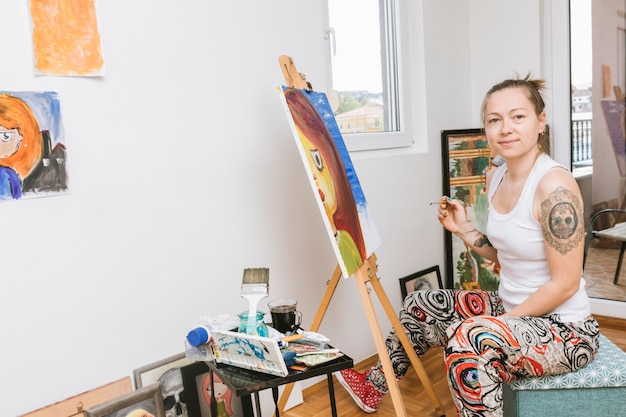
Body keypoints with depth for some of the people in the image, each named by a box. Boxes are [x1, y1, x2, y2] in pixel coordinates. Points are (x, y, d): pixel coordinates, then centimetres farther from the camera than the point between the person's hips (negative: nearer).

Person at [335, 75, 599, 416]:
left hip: (565, 329, -8)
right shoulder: (497, 177, 1)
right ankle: (374, 387, 35)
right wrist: (463, 230, -3)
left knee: (466, 337, -36)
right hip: (512, 311, 9)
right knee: (418, 305, 14)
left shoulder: (554, 184, -24)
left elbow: (565, 283, -22)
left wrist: (501, 323, -17)